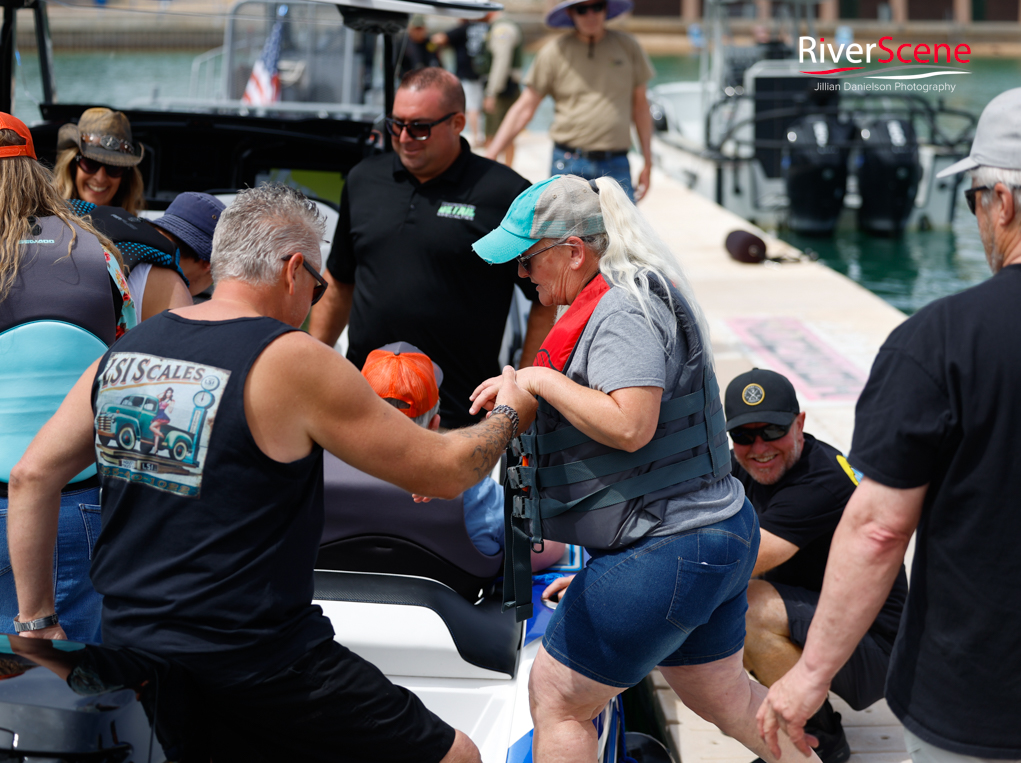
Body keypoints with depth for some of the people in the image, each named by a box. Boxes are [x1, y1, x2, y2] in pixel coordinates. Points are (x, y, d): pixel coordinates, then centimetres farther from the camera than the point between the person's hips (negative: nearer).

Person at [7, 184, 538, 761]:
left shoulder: (124, 352, 7)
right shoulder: (291, 361, -11)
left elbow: (32, 476, 10)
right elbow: (443, 472, -6)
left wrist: (37, 619, 17)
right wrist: (509, 415, 13)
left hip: (126, 649, 7)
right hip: (256, 664, -7)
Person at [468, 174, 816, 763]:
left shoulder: (624, 311, -18)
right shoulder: (624, 298, 15)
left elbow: (629, 426, -30)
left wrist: (538, 379, -20)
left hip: (666, 554, -11)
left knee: (556, 698, 0)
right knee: (722, 694, 25)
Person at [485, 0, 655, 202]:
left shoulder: (627, 46, 8)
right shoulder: (554, 52, 2)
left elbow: (640, 105, 15)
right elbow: (524, 109, 3)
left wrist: (648, 162, 13)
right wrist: (490, 155, -4)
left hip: (616, 167, 1)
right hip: (568, 166, -1)